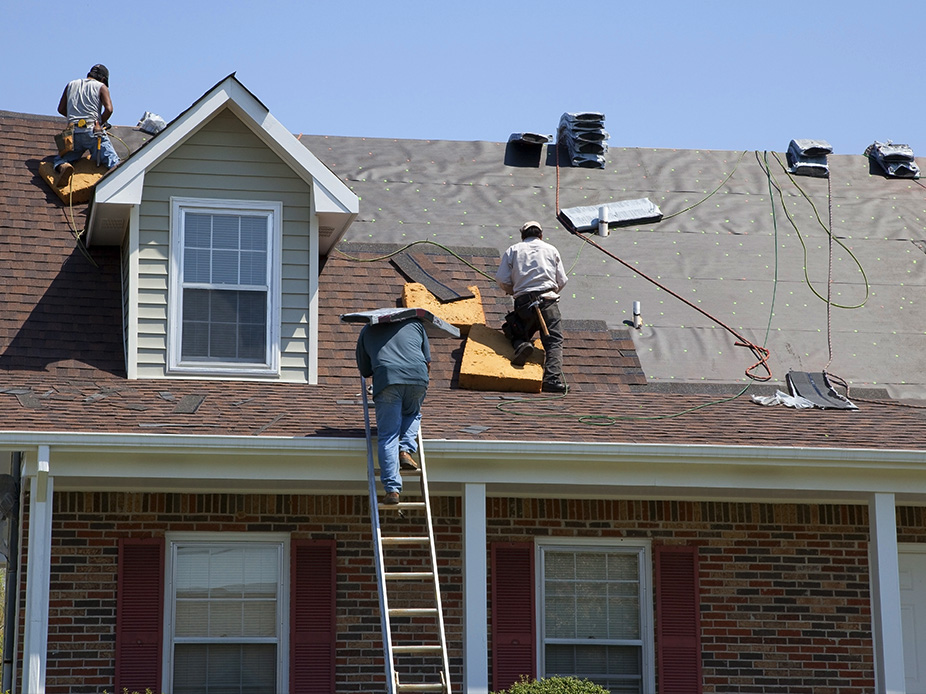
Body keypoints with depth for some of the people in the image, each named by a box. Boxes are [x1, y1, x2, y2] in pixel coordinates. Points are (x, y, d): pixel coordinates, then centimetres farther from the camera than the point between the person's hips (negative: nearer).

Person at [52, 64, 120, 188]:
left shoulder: (71, 85, 22)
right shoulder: (101, 87, 10)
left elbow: (61, 109, 22)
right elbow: (108, 109, -6)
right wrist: (100, 123, 10)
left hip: (73, 132, 3)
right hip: (92, 131, -2)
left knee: (60, 159, 15)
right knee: (113, 162, -6)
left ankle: (63, 168, -21)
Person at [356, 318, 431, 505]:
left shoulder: (367, 330, 27)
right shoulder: (415, 323, 29)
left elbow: (364, 370, 28)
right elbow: (428, 363, 26)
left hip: (387, 378, -1)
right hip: (417, 377, 1)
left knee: (387, 436, 0)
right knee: (412, 413, 30)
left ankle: (392, 489, -10)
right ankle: (406, 450, 5)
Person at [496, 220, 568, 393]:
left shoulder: (513, 250, 14)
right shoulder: (551, 250, 16)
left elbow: (501, 280, 5)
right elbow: (561, 281, 13)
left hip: (523, 302, 1)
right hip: (548, 300, -1)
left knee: (517, 333, 20)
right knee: (554, 342, -3)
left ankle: (521, 345, -15)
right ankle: (553, 377, -25)